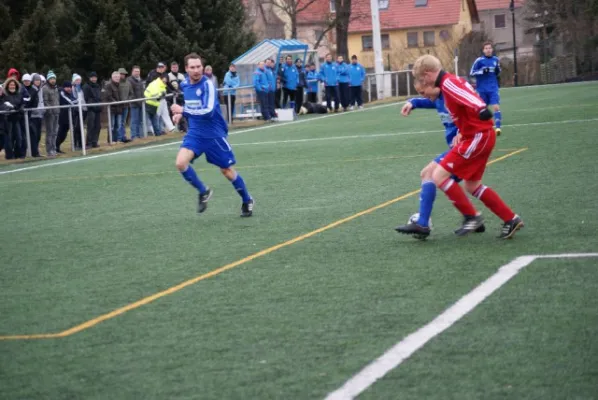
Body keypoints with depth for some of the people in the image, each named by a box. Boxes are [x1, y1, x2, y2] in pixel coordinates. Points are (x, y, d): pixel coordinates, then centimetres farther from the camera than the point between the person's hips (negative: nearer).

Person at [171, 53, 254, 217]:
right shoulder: (184, 85, 3)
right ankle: (203, 192, 5)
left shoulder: (207, 84, -18)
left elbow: (208, 111, -29)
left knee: (227, 170, 5)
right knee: (181, 162, -18)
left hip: (214, 134, -5)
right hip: (194, 133, 5)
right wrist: (181, 114, 7)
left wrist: (183, 111, -25)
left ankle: (247, 200, 29)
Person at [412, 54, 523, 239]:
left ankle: (472, 216, -2)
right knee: (472, 185, 18)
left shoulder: (447, 83, -15)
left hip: (478, 137, -10)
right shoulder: (450, 82, 16)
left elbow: (471, 99, -28)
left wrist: (482, 110, -38)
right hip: (478, 135, 10)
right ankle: (511, 220, 20)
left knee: (439, 176, -9)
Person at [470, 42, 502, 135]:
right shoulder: (479, 60, -8)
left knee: (496, 107, -15)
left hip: (493, 89, 1)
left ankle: (497, 127, -18)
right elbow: (472, 73, -7)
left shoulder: (496, 60, 4)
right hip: (482, 89, -1)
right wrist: (482, 71, -21)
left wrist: (498, 70, -6)